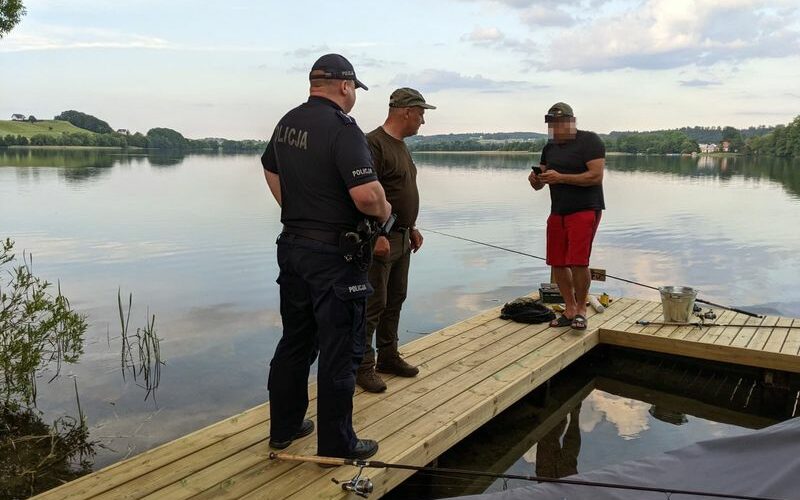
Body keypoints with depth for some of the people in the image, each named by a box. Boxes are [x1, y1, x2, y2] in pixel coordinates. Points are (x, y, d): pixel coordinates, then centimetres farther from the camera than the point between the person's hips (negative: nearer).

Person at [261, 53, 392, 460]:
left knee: (295, 341, 19)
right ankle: (336, 444, 14)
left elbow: (271, 172, 23)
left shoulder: (287, 123, 9)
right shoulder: (342, 128, -17)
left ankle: (284, 427, 32)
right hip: (334, 254, -8)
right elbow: (367, 194, -26)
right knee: (340, 350, 3)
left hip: (291, 245, 8)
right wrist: (384, 211, -6)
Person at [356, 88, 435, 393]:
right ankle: (363, 366, 7)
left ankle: (388, 357, 27)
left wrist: (412, 228, 21)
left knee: (395, 301, 15)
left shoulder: (400, 146, 16)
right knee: (373, 305, -3)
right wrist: (377, 235, -25)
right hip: (381, 240, -9)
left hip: (402, 239, 10)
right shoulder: (374, 143, -15)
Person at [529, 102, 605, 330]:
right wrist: (535, 180, -7)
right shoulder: (550, 147, 15)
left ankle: (581, 309, 4)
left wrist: (560, 177, -21)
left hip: (585, 210, -7)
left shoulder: (589, 141, -6)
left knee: (578, 262, -14)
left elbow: (596, 176, -17)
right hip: (557, 211, 7)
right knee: (557, 263, 4)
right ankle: (569, 310, 18)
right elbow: (539, 185, 17)